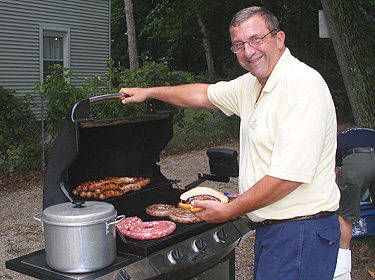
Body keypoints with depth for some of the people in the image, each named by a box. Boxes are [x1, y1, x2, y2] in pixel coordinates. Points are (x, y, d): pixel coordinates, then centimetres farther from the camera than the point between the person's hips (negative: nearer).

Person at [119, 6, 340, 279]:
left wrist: (229, 210, -15)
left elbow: (290, 175, -26)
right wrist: (149, 92, 30)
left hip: (300, 233, -9)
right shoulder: (253, 84, 9)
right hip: (270, 226, 9)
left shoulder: (302, 84, -21)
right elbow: (206, 94, 26)